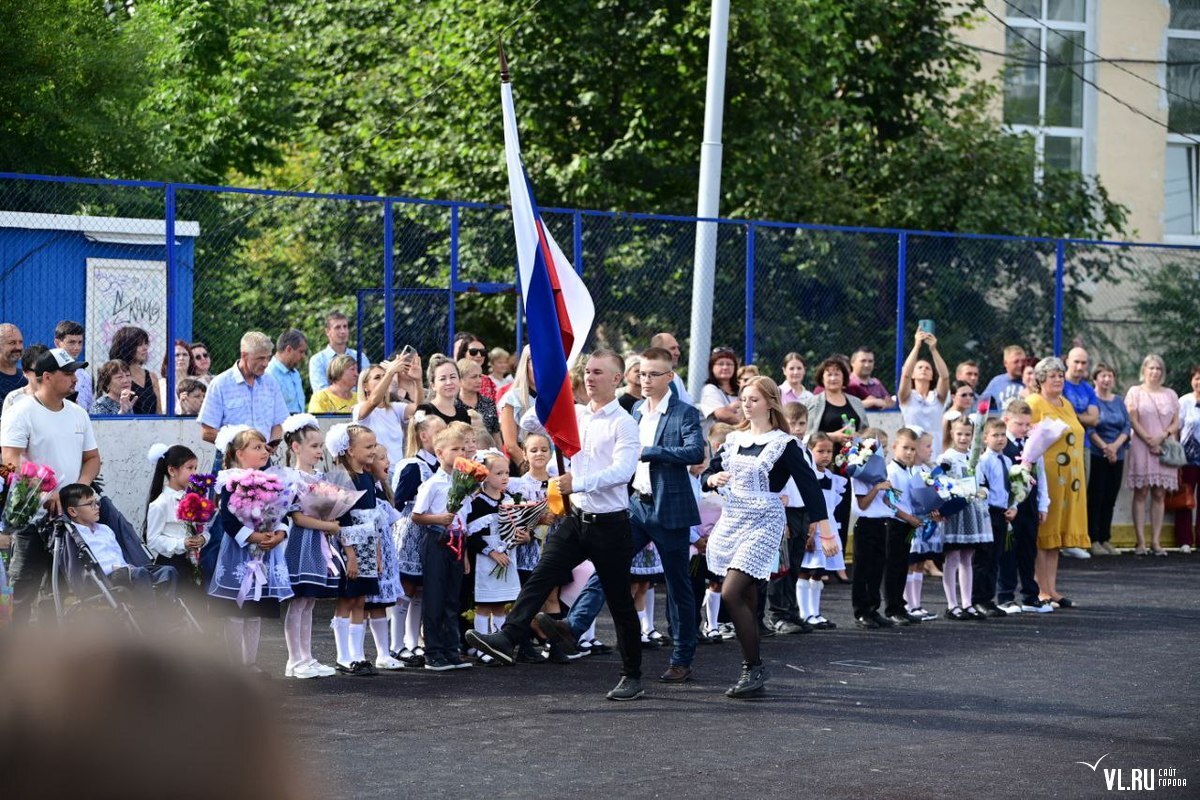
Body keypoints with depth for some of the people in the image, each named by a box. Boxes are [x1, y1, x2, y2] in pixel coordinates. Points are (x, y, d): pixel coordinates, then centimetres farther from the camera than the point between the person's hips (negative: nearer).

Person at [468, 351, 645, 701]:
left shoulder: (623, 424, -11)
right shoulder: (575, 415, 9)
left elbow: (623, 470, -23)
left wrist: (579, 482, -34)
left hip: (610, 524, -5)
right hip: (576, 518, 5)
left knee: (620, 602, 5)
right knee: (541, 576, -14)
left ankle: (632, 677, 15)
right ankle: (507, 639, -26)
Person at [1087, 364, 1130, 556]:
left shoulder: (1119, 401, 14)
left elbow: (1127, 427, 7)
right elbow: (1089, 428, -11)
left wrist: (1115, 446, -9)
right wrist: (1104, 447, -19)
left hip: (1117, 456, 5)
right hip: (1096, 455, -5)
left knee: (1111, 497, 5)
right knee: (1096, 497, -6)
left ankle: (1106, 539, 10)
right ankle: (1093, 540, -4)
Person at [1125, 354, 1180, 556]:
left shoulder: (1170, 394, 15)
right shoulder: (1135, 392, 5)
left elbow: (1176, 423, 10)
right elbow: (1133, 421, -2)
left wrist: (1163, 436, -8)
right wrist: (1150, 441, -11)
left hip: (1165, 449, 3)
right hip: (1142, 448, -3)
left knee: (1159, 495, 1)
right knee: (1141, 494, -5)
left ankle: (1156, 541, 2)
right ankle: (1141, 541, -6)